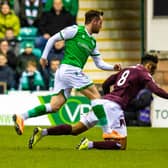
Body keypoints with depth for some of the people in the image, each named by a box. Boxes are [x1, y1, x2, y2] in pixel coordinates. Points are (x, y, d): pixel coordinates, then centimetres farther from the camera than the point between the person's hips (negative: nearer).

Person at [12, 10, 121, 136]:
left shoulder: (92, 42, 21)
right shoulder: (75, 30, -2)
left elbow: (100, 63, 23)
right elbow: (53, 39, 3)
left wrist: (113, 67, 7)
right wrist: (44, 56, 1)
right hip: (69, 68, -9)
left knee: (54, 107, 0)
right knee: (96, 96, -8)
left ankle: (21, 117, -3)